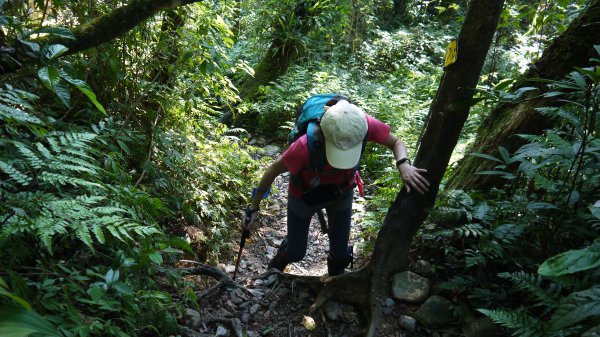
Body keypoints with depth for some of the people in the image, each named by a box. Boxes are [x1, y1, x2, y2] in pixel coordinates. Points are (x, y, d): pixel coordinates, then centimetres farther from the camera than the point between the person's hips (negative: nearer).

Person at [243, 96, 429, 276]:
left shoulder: (364, 124, -34)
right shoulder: (306, 145, -42)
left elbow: (396, 142, -15)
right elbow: (274, 169, -25)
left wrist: (403, 164, -37)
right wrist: (254, 207, -16)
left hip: (342, 192, 3)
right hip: (305, 195, -2)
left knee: (340, 251, 16)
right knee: (296, 253, 11)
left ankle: (336, 276, 52)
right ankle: (278, 263, 49)